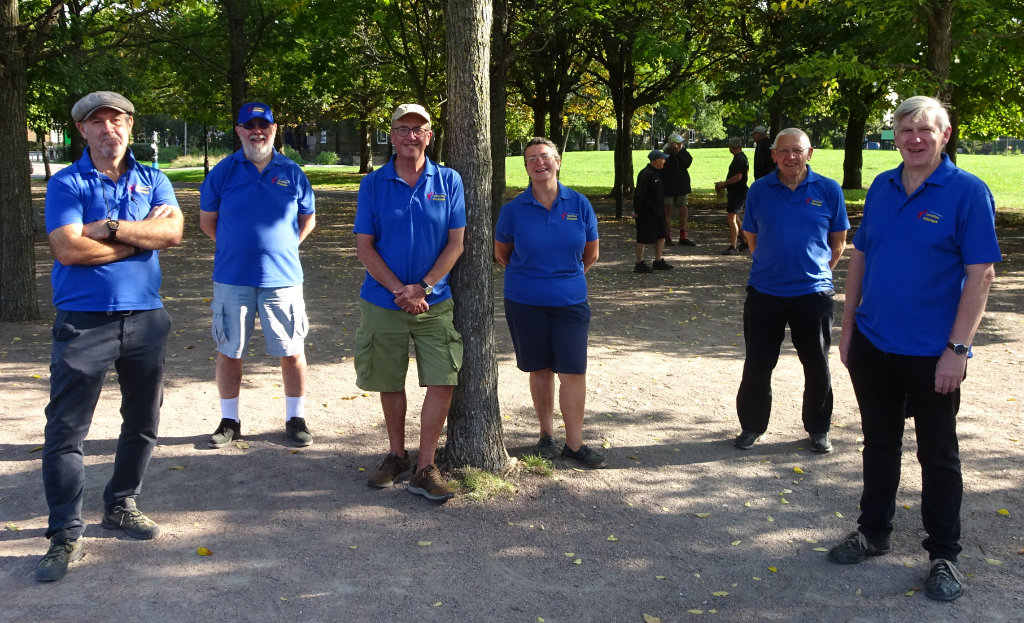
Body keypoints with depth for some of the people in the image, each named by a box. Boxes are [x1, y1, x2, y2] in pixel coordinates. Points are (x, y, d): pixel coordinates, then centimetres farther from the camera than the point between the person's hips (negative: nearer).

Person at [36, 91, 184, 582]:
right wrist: (141, 236, -9)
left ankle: (121, 505, 32)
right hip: (83, 321, -4)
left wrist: (110, 229, -15)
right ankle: (65, 534, 7)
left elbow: (173, 231, -9)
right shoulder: (66, 183, 0)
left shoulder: (152, 181, 9)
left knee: (143, 422, 14)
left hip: (144, 318, 4)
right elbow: (68, 249, -14)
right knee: (66, 430, -4)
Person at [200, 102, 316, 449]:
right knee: (229, 351, 7)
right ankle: (229, 421, 22)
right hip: (232, 278, 0)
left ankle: (295, 419, 18)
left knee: (292, 352, 3)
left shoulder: (292, 173, 5)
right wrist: (234, 248, 8)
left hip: (282, 276, 0)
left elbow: (308, 218, 16)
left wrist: (284, 248, 8)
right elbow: (207, 220, 12)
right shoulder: (223, 171, 3)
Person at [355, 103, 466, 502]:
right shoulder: (373, 184, 0)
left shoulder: (448, 181, 1)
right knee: (389, 383, 11)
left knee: (442, 382, -6)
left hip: (435, 302, 0)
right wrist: (399, 291, -13)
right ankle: (396, 456, 29)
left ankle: (424, 469, 4)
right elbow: (364, 247, -3)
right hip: (383, 302, 0)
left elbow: (456, 242, -2)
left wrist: (423, 287, -12)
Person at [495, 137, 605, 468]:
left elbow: (591, 254, 10)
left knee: (573, 372, -2)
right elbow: (501, 252, 10)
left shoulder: (579, 205, -2)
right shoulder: (514, 209, -5)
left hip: (570, 301, 0)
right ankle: (547, 434, 26)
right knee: (540, 370, 10)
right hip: (526, 303, 0)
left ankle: (574, 443, 10)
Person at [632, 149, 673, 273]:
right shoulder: (646, 174, -20)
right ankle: (639, 264, 5)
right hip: (645, 213, -10)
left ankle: (658, 261, 23)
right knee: (644, 238, -4)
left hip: (656, 212, 10)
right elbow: (639, 194, -20)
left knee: (661, 235, 13)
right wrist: (636, 211, -18)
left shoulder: (657, 173, 11)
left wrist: (663, 205, 24)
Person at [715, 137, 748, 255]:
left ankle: (733, 247, -18)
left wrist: (723, 183, -16)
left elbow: (738, 177, -25)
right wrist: (724, 184, 17)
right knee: (735, 218, 21)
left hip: (738, 193, -11)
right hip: (738, 192, 11)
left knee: (731, 218, -15)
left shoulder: (739, 158, -17)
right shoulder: (742, 157, 16)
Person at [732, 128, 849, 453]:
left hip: (814, 292, 0)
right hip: (764, 292, 1)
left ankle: (819, 429, 26)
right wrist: (771, 267, 10)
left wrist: (819, 270, 7)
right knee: (757, 365, 7)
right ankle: (751, 426, 24)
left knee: (817, 366, 9)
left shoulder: (828, 190, -2)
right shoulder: (759, 190, 0)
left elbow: (838, 241, 8)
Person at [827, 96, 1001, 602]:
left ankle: (944, 556, 22)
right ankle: (873, 532, 34)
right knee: (879, 444, 17)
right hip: (873, 345, 5)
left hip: (932, 353, -4)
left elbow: (980, 274, -13)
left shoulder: (968, 192, -11)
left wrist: (958, 348, -18)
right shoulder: (881, 188, 4)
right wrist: (848, 327, 8)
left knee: (938, 456, 8)